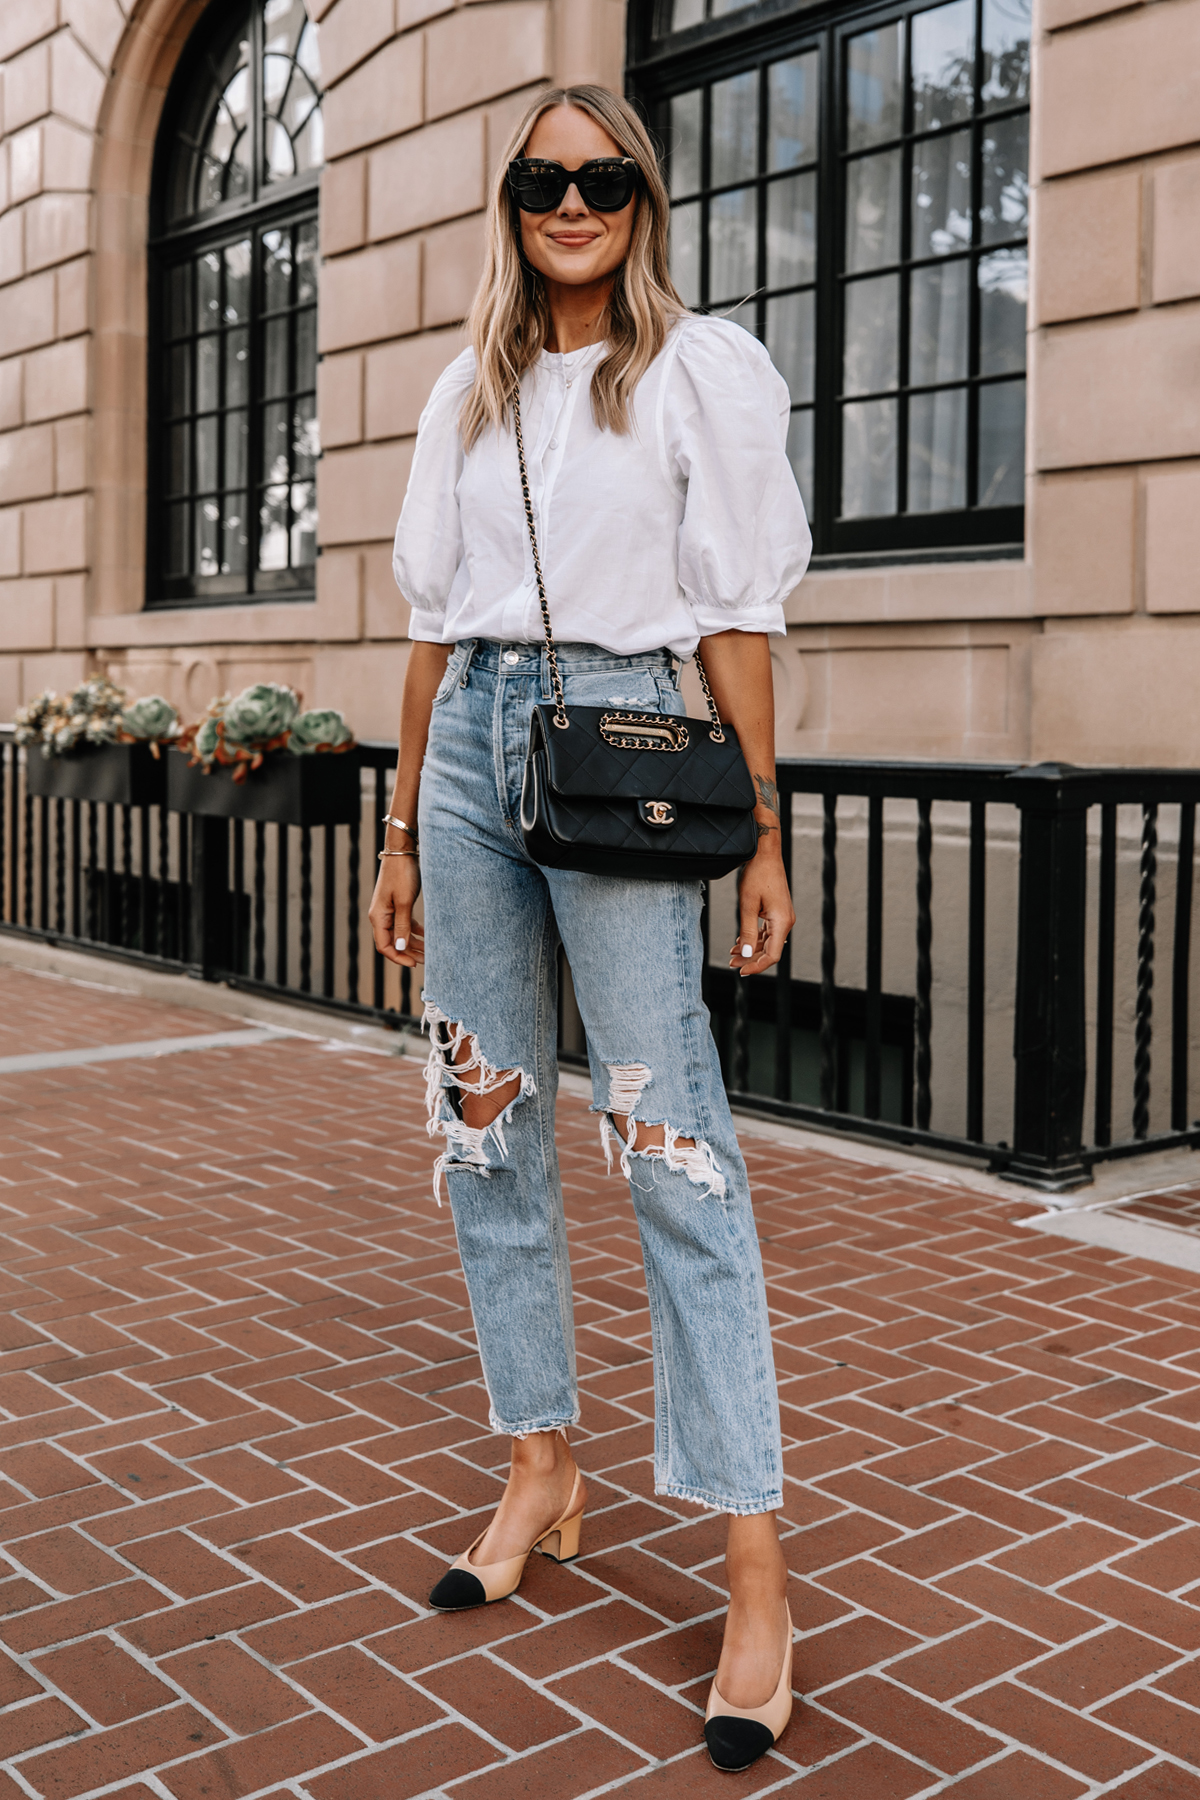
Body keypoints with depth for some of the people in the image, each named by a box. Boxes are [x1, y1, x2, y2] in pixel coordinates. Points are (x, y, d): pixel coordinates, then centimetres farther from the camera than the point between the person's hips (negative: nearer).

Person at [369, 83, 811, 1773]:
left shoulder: (704, 369, 3)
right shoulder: (469, 392, 16)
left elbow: (738, 612, -2)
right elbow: (436, 617, 15)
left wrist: (761, 834, -7)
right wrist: (401, 831, 12)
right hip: (469, 750, 6)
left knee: (672, 1148, -10)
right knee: (487, 1127, 7)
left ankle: (757, 1572, -4)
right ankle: (544, 1471, 23)